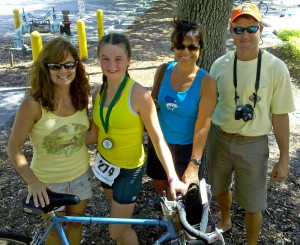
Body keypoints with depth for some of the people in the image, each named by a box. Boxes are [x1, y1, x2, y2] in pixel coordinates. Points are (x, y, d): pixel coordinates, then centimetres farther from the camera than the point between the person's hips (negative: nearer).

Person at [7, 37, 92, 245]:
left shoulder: (81, 96, -8)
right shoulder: (33, 103, -22)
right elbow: (14, 148, -18)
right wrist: (33, 181, -27)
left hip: (81, 176, 4)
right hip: (48, 182, -3)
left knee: (75, 222, 23)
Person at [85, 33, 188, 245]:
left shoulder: (139, 94, -25)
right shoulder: (98, 92, -6)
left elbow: (158, 139, -22)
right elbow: (95, 135, 2)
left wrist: (173, 178, -28)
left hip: (129, 169, -6)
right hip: (105, 164, 6)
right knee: (119, 217, 28)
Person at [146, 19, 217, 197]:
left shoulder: (206, 82, -19)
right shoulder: (163, 70, -8)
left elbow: (203, 126, -21)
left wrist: (194, 165, -24)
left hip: (187, 147, -4)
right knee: (161, 188, 23)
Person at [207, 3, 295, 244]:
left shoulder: (276, 68, -13)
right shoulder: (220, 64, -5)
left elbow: (280, 115, -9)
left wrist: (284, 158, -7)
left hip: (253, 144, -3)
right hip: (219, 139, 4)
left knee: (253, 205, 8)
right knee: (220, 189, 24)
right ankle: (226, 221, 56)